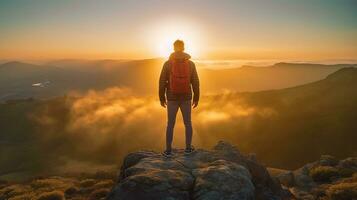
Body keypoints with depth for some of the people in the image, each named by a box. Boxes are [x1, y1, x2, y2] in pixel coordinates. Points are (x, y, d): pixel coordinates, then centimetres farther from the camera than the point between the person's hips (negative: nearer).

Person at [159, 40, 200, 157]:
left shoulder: (167, 63, -7)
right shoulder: (191, 64, -3)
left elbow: (162, 82, -6)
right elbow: (195, 82, -1)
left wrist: (161, 98, 4)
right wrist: (196, 98, 9)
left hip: (172, 98, -1)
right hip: (186, 98, 1)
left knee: (170, 124, 8)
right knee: (187, 123, 16)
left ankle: (168, 150, 11)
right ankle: (188, 148, 21)